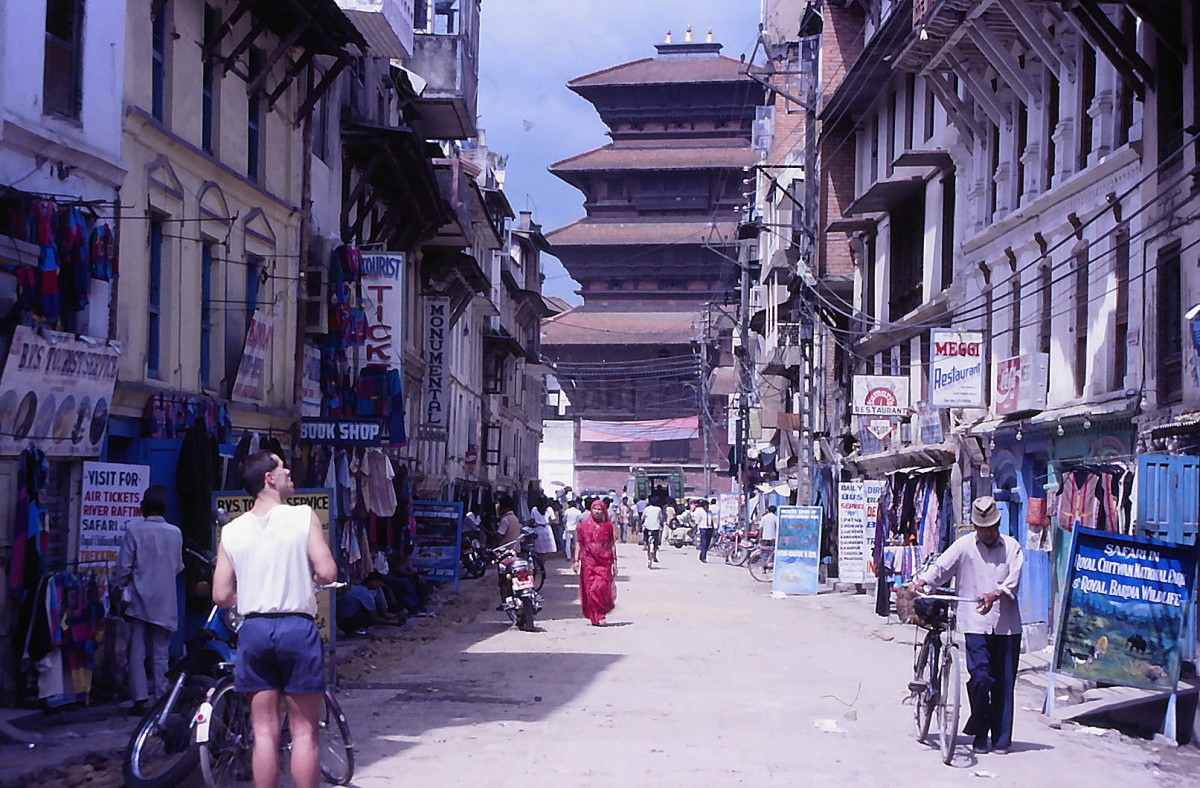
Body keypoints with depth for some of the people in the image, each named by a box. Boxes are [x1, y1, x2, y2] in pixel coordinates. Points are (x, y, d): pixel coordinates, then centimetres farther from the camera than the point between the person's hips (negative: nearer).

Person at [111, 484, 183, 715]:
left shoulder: (134, 529, -7)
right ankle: (161, 699, 7)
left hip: (139, 600, -2)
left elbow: (124, 565, -6)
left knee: (137, 651, 1)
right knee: (160, 653, 8)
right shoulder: (175, 533, 1)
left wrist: (119, 586, 8)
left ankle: (140, 699, -4)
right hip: (165, 601, 2)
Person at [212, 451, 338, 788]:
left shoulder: (231, 532, 4)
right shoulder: (304, 517, -5)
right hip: (297, 628, -3)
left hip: (254, 630, 3)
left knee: (264, 731, 7)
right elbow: (327, 573, -12)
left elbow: (221, 595, 3)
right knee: (303, 731, 5)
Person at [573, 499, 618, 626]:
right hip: (588, 561, 1)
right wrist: (576, 560, 1)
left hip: (604, 561, 0)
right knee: (590, 589, -3)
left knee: (601, 586, -12)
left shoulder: (608, 525, 7)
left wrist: (614, 561, 7)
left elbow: (612, 544, 10)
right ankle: (595, 617, 6)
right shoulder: (584, 525, 6)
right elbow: (579, 543, 8)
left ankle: (600, 616, 2)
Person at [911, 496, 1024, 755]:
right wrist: (921, 581, -19)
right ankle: (979, 733, 5)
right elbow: (941, 567, -1)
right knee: (980, 676, -14)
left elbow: (1013, 580, -4)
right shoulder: (964, 545, 4)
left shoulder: (1012, 547, 7)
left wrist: (995, 593, -22)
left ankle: (1001, 738, 13)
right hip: (976, 623, -2)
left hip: (1007, 624, 2)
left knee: (1004, 682, 3)